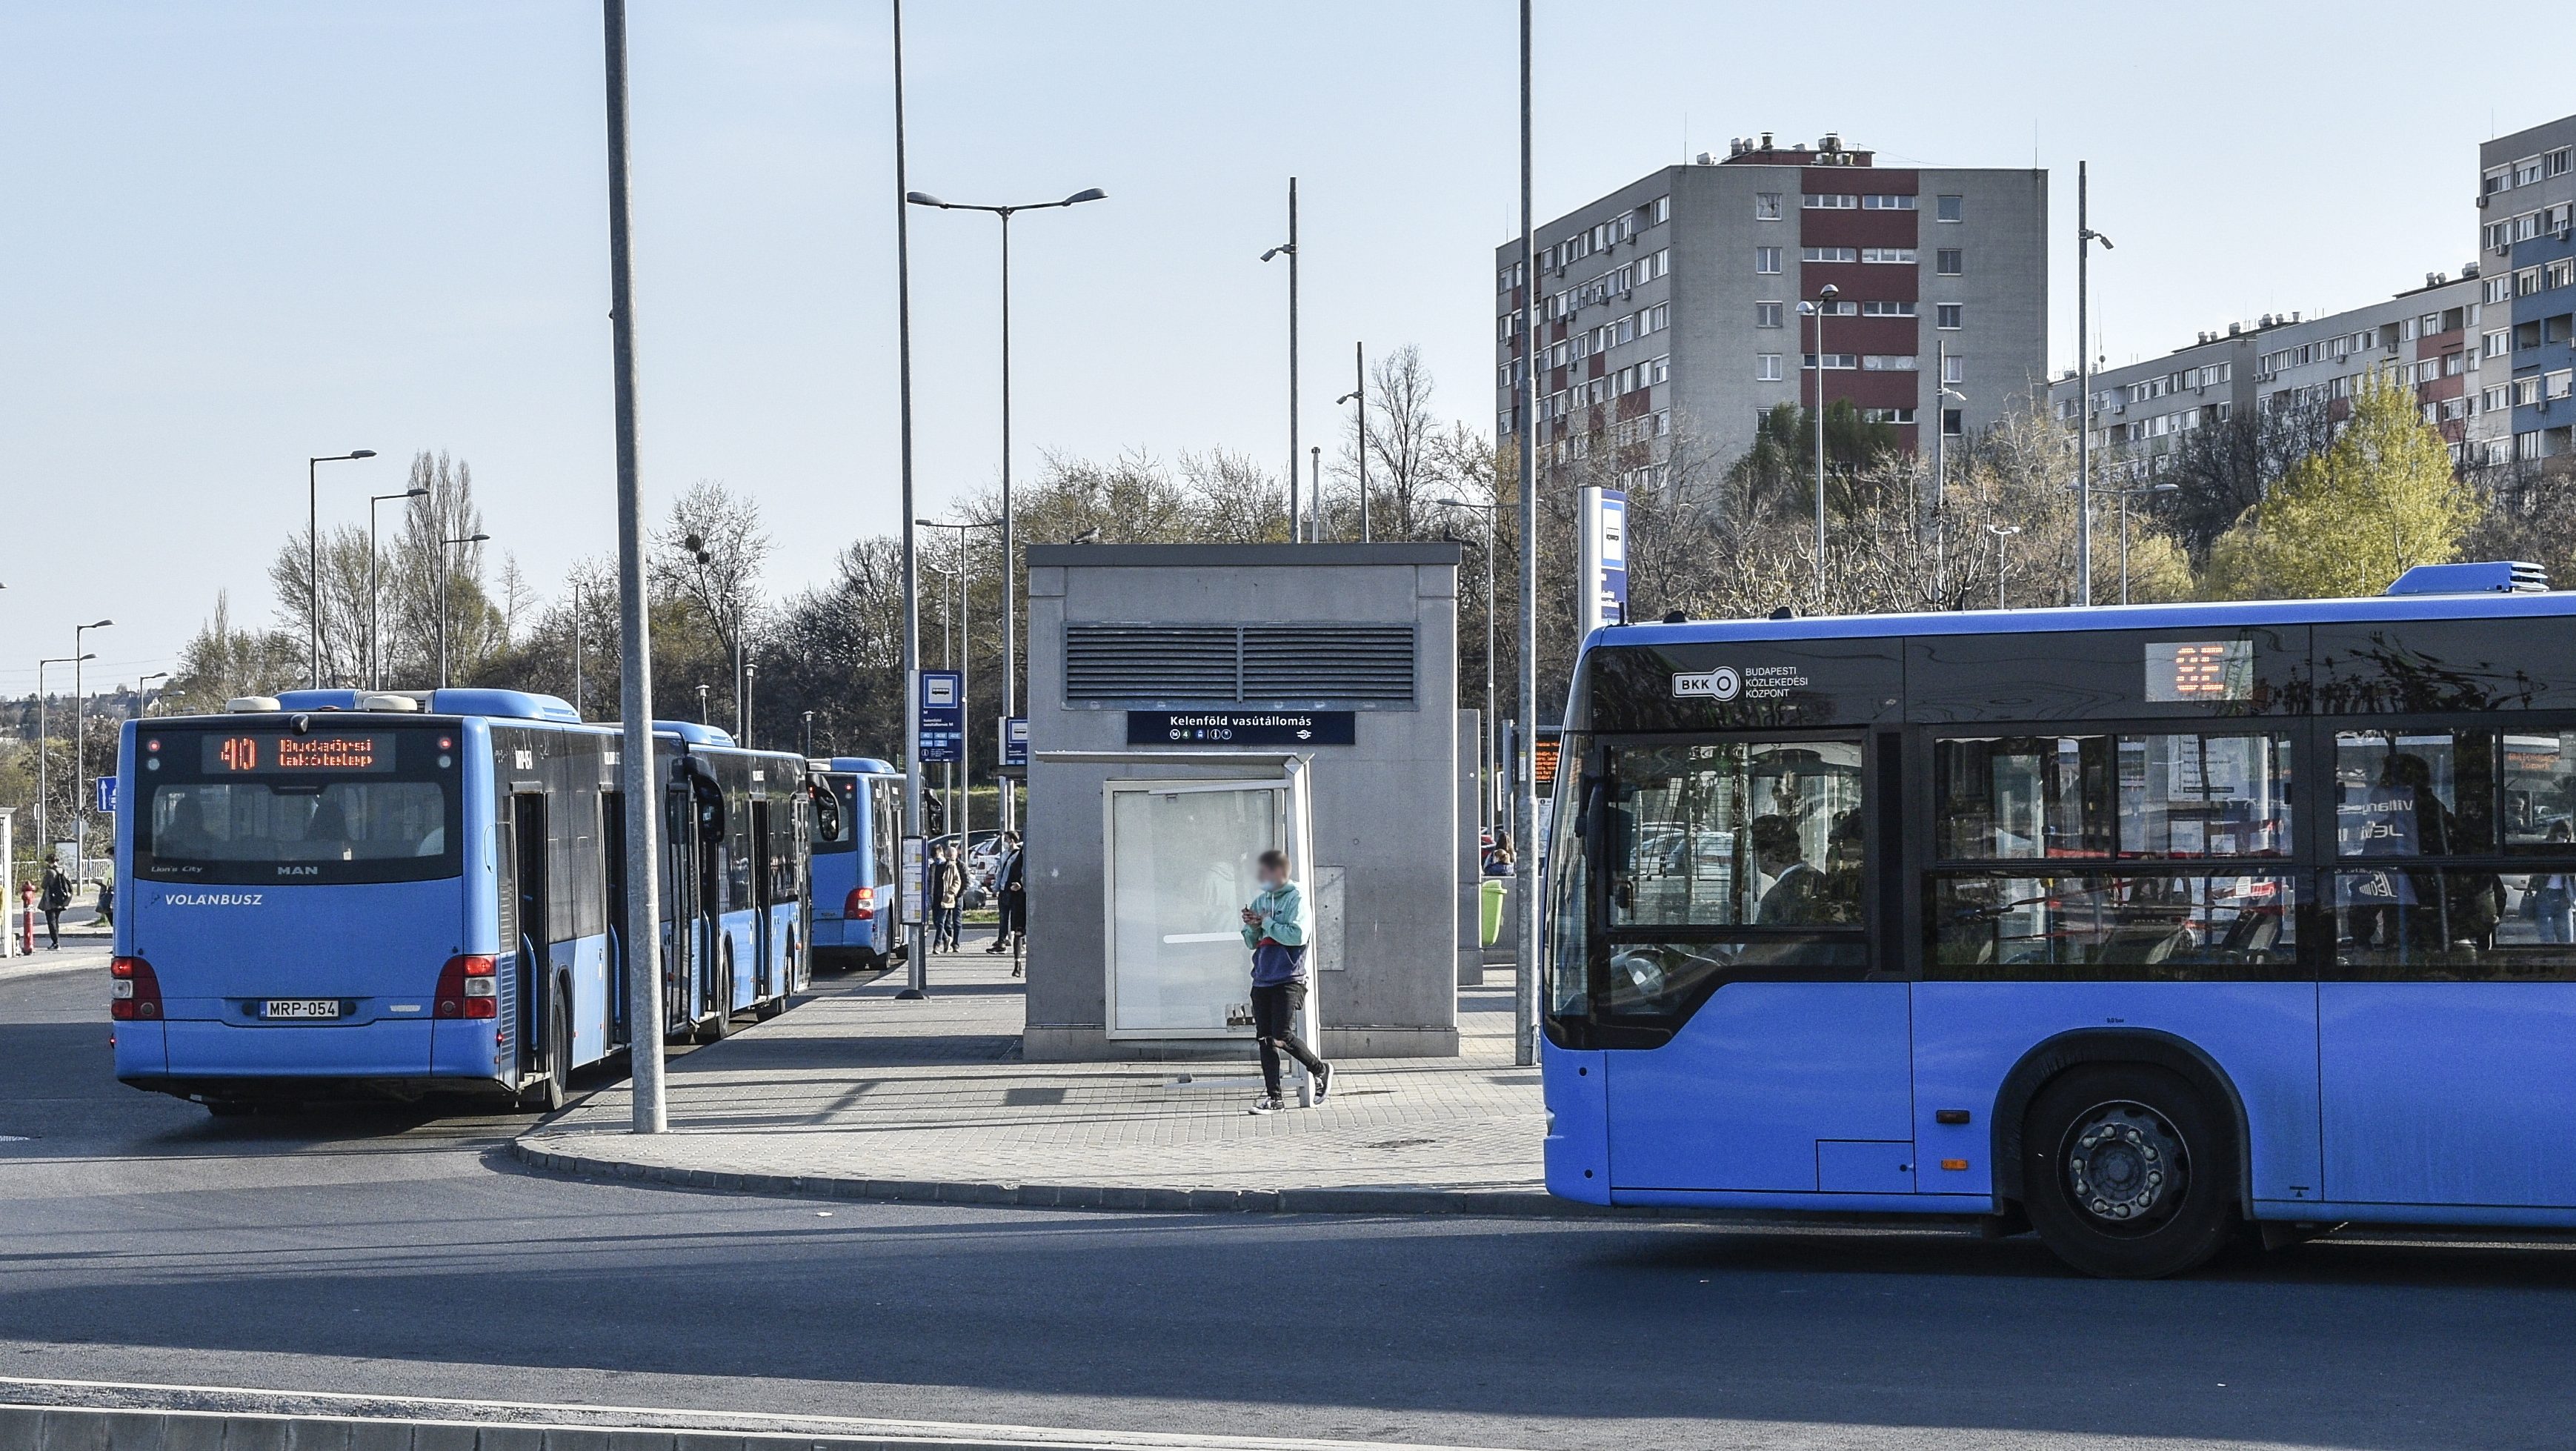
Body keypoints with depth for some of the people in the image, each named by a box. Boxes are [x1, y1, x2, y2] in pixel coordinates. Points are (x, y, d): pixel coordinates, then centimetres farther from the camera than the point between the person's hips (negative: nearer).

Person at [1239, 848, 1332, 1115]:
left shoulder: (1296, 898, -6)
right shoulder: (1260, 901, 16)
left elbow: (1297, 935, -19)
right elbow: (1251, 942, 20)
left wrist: (1266, 922, -11)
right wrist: (1253, 926, -2)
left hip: (1288, 980, -7)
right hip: (1262, 980, 7)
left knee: (1282, 1037, -13)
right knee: (1265, 1040, 5)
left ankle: (1321, 1070, 10)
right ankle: (1273, 1096, 10)